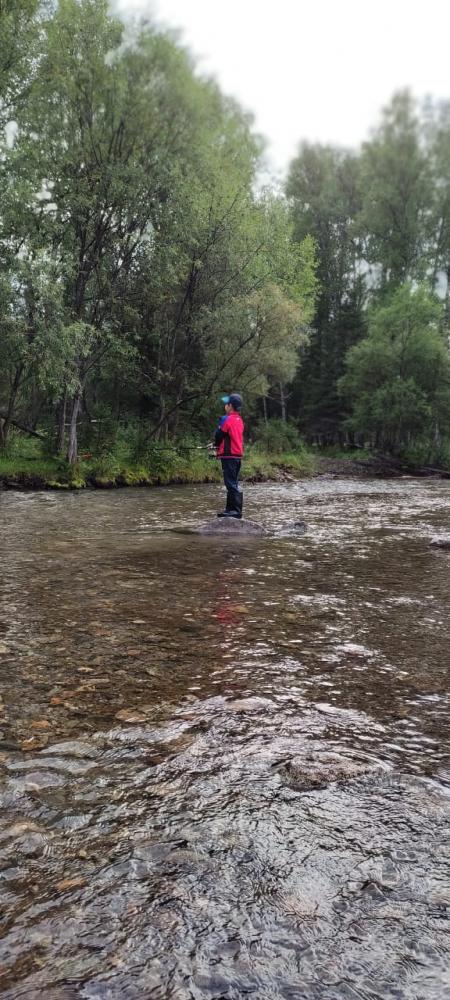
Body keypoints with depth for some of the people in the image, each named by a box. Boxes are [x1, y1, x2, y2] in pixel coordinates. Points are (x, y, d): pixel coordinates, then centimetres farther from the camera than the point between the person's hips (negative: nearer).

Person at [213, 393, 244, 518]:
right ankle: (231, 509, 18)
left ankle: (236, 510, -10)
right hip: (238, 455, 9)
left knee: (231, 483, -8)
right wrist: (219, 446, 18)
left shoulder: (227, 419, -12)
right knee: (234, 483, 12)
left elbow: (219, 435, -7)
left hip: (228, 455, -9)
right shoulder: (239, 420, 14)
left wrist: (216, 445, 14)